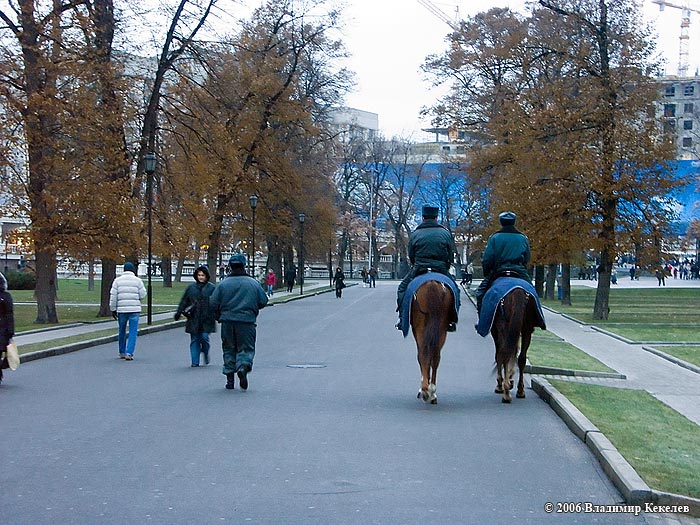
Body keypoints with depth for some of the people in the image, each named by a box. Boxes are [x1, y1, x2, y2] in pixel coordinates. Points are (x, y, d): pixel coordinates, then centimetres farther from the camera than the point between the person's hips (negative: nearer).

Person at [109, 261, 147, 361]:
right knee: (133, 332, 0)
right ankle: (129, 353, -10)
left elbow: (113, 296, -1)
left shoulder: (117, 280, 3)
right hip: (135, 309, -2)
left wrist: (113, 309, 5)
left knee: (122, 332, 17)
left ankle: (122, 352, 26)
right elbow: (142, 295, 0)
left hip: (121, 309, 2)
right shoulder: (137, 280, -1)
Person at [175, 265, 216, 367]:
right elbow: (184, 301, 14)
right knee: (194, 340, 3)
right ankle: (195, 361, 8)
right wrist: (178, 312, 9)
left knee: (204, 337, -11)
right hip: (194, 319, 3)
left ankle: (206, 354, 18)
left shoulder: (211, 288, 3)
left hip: (207, 319, -3)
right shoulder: (191, 287, 10)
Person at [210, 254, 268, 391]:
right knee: (246, 348, 6)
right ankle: (243, 367, -22)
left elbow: (213, 304, -1)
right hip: (247, 322, -1)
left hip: (227, 322, 1)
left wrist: (219, 317, 16)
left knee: (229, 350, 13)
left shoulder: (223, 284, -1)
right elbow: (263, 301, 4)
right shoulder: (254, 284, 0)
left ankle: (230, 377, 10)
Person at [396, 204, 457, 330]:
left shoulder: (415, 234, 3)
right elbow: (451, 256, 6)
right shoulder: (445, 233, 4)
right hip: (442, 270, 0)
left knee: (402, 289, 16)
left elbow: (410, 255, 7)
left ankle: (402, 317, 3)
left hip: (419, 269, 0)